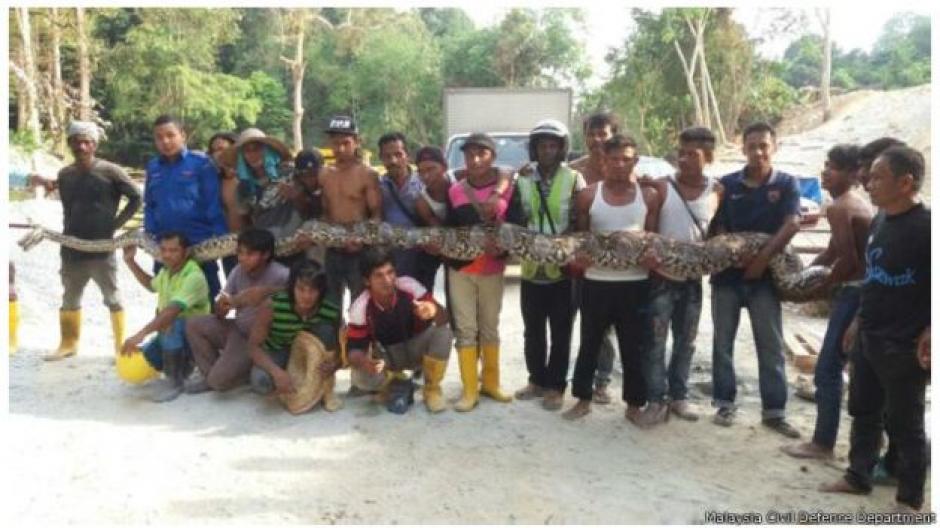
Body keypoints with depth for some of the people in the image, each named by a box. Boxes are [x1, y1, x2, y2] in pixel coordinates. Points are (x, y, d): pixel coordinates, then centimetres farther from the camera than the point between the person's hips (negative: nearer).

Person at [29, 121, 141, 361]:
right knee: (70, 298, 15)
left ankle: (121, 346, 7)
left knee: (112, 298, 1)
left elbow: (136, 199, -5)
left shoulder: (110, 171, -8)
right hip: (71, 250, 6)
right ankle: (68, 344, 29)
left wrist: (116, 223, -7)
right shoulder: (64, 174, 8)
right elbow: (67, 208, 19)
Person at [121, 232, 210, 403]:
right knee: (148, 353, -15)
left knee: (171, 325, -36)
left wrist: (140, 334, -45)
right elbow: (151, 284, 28)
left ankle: (174, 381, -19)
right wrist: (130, 261, 20)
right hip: (170, 331, 8)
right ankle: (184, 365, 14)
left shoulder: (194, 276, -26)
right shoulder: (166, 270, 2)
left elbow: (171, 311, -38)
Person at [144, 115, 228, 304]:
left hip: (199, 243, -5)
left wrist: (220, 237, -15)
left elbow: (214, 203, -9)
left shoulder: (201, 162, -7)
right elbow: (149, 205, 14)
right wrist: (149, 235, 2)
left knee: (205, 299, 6)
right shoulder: (153, 166, 8)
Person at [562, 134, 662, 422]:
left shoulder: (649, 196, 2)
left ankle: (634, 404, 22)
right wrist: (578, 254, -12)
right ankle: (583, 398, 25)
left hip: (635, 282, 0)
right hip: (596, 281, 0)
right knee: (590, 343, 11)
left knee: (633, 346, 8)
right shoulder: (588, 195, 1)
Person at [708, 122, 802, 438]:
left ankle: (774, 411, 13)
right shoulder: (727, 184, 3)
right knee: (723, 342, 7)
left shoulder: (787, 184, 0)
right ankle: (725, 403, 19)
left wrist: (762, 258, -19)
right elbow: (718, 228, 3)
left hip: (764, 276, -1)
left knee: (771, 346, 3)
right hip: (727, 274, 1)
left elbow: (791, 225, -11)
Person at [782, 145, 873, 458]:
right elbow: (832, 252, 20)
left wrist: (820, 287, -8)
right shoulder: (857, 202, 16)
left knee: (827, 371, -2)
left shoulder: (839, 208, -16)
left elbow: (849, 260, -22)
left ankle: (822, 444, 6)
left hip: (855, 293, -10)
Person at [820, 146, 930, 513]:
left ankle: (910, 500, 21)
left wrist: (930, 331, -21)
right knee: (863, 411, 19)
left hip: (903, 345, -8)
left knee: (905, 424, 6)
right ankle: (857, 477, 35)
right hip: (868, 338, 8)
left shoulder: (926, 226, -18)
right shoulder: (881, 219, 6)